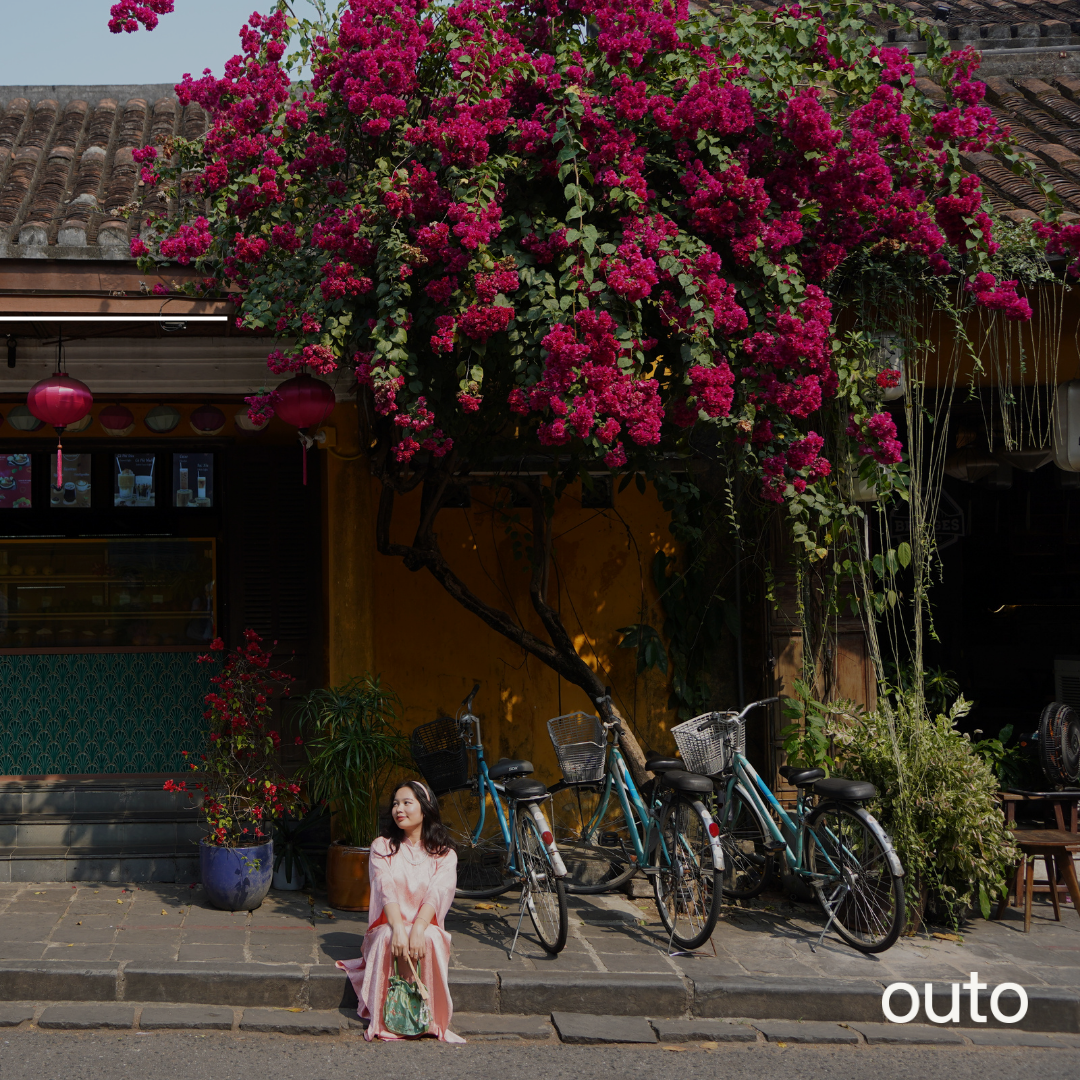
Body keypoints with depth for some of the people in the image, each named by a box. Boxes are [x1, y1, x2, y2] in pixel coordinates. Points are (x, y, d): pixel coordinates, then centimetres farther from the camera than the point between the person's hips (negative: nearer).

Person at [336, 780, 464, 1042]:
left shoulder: (444, 853, 6)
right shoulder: (382, 847, 8)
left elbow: (436, 896, -10)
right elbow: (386, 891, -9)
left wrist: (417, 929, -30)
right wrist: (398, 928, -28)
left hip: (427, 927, 0)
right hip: (388, 926, 0)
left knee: (429, 939, -36)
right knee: (391, 938, -36)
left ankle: (432, 1017, -26)